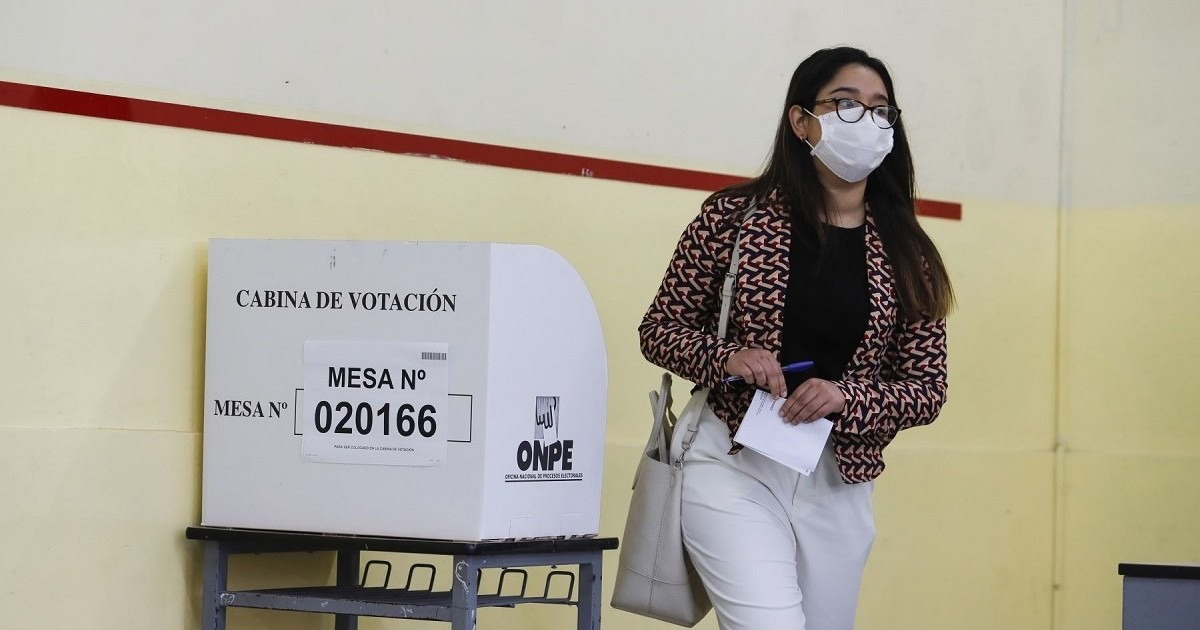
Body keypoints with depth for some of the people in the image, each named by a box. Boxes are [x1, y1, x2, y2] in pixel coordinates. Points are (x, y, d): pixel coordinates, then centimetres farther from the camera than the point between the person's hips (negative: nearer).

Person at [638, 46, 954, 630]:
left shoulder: (906, 257, 5)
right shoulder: (734, 217, -1)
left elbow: (925, 390, 4)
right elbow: (660, 329, 5)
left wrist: (845, 397, -14)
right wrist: (727, 357, -15)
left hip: (838, 484, 4)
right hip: (733, 465, -4)